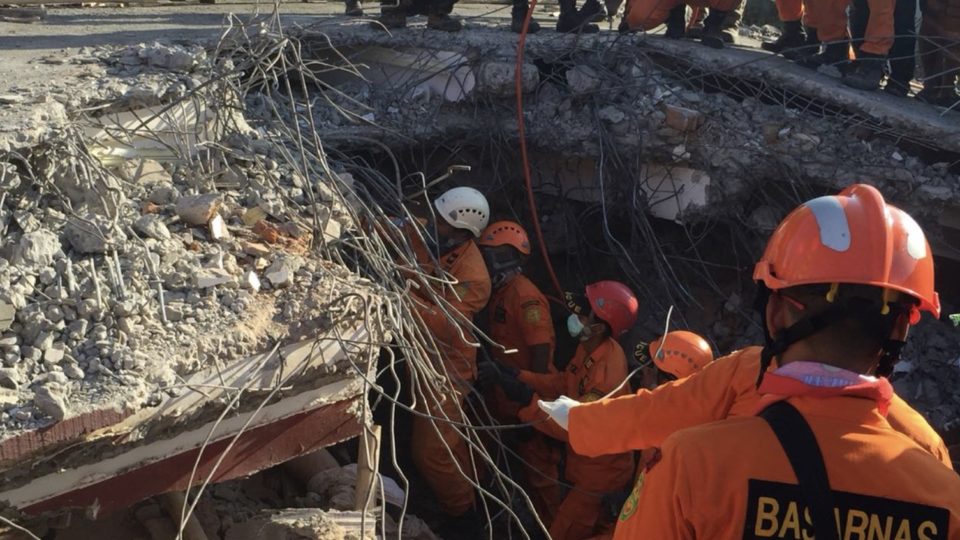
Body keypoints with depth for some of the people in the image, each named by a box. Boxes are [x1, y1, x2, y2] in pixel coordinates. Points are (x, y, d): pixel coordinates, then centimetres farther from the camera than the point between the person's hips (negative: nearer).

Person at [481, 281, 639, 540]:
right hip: (588, 461, 9)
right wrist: (517, 376, -7)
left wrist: (528, 400, -39)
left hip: (600, 469, -9)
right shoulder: (590, 348, -7)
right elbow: (563, 383, 4)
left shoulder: (608, 373, -36)